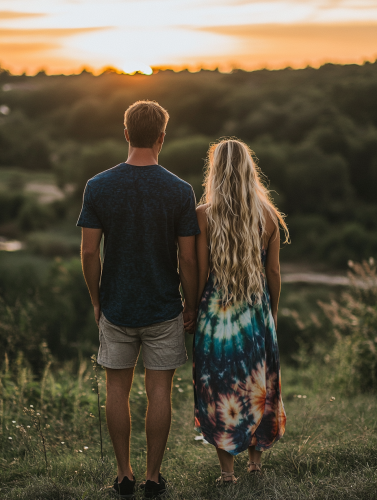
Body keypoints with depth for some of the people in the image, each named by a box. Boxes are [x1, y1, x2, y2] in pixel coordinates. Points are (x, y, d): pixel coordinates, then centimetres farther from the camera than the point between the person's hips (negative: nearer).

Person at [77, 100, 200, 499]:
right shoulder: (180, 191, -11)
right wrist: (191, 305, 6)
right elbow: (188, 260, -8)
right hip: (163, 308, -1)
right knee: (159, 392, 9)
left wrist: (96, 300, 9)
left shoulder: (98, 186, -8)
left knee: (117, 390, 13)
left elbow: (89, 253, -5)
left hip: (116, 307, 1)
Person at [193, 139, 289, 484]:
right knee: (258, 385, 18)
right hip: (256, 313, 3)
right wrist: (272, 313, 14)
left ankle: (227, 469, 14)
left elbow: (200, 273, -9)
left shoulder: (204, 216, -11)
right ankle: (255, 457, 30)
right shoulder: (267, 216, -3)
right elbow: (273, 271, 1)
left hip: (216, 313, -2)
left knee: (218, 390, 9)